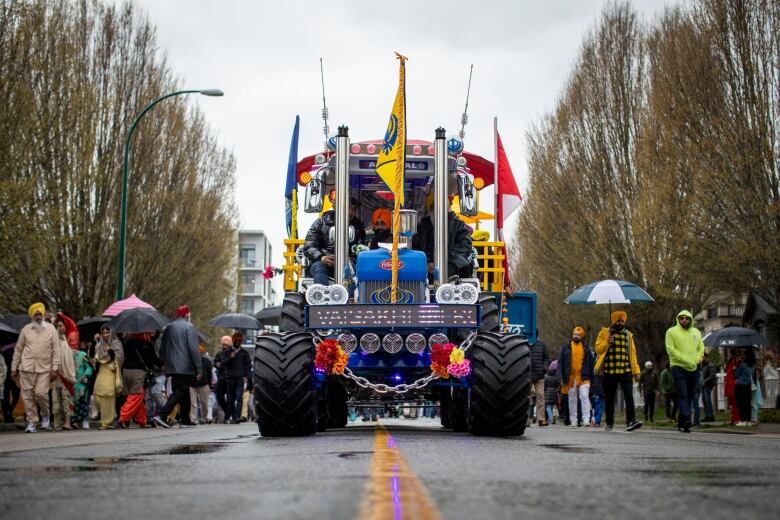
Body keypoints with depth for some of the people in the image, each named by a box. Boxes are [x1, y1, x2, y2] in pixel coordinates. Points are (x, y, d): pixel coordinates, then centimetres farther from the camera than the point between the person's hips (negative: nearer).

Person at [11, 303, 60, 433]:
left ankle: (45, 415, 16)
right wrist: (14, 368, 7)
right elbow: (18, 349, 10)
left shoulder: (50, 329, 4)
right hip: (26, 368, 2)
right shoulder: (26, 329, 7)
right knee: (27, 395, -1)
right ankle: (32, 422, 7)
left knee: (41, 393, -12)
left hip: (44, 368, -2)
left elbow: (55, 350, 3)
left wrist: (55, 368, -4)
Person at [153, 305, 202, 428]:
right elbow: (193, 349, -14)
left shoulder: (168, 328, 14)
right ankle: (161, 415, -20)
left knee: (184, 394, 15)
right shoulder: (189, 327, -7)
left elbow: (162, 350, 17)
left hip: (171, 367, 8)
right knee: (179, 393, -9)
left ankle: (185, 420, 16)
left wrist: (166, 364, 24)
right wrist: (199, 368, -12)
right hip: (185, 367, -8)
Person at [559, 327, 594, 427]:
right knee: (572, 400, 7)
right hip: (570, 378, 1)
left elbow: (591, 363, 12)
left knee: (585, 397, -12)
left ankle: (586, 420, -16)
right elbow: (560, 362, 6)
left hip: (583, 378, -1)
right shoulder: (566, 348, 8)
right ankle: (573, 421, 13)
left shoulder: (586, 348, 10)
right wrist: (562, 377, -2)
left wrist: (591, 376, 3)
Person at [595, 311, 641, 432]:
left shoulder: (628, 334, 15)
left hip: (626, 371, 1)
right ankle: (609, 423, 18)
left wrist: (636, 370, 6)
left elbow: (632, 353, 13)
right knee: (609, 399, 6)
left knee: (629, 396, -14)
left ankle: (631, 421, -22)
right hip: (609, 372, -1)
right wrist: (607, 342, -16)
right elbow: (598, 349, 2)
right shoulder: (604, 333, 7)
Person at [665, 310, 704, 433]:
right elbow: (671, 349, -7)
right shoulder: (672, 332, 0)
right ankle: (686, 419, -23)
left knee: (689, 396, 8)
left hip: (693, 369, 5)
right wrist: (686, 361, -13)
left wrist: (696, 360, -4)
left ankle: (681, 422, 15)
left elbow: (701, 348, 16)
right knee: (682, 395, -14)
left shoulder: (696, 332, 16)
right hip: (679, 368, -5)